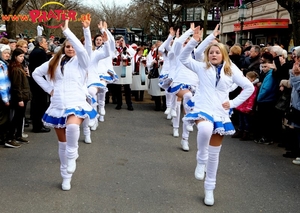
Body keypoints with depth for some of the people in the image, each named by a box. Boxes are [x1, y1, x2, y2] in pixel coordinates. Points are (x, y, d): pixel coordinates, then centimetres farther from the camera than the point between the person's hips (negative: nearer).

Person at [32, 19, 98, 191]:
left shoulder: (81, 61, -1)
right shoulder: (55, 62, 10)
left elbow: (81, 48, -23)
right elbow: (36, 73, 17)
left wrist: (66, 30, -22)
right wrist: (49, 89, 7)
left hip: (76, 104, -4)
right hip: (58, 106, 4)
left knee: (72, 127, -38)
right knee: (62, 142, 12)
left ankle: (72, 158, -16)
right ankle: (66, 176, 26)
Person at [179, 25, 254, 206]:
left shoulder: (231, 71, 6)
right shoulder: (202, 67, 5)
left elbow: (249, 87, 10)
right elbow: (183, 58, -3)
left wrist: (234, 103, 2)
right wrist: (195, 41, -14)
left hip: (220, 114, 2)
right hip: (202, 110, -2)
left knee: (214, 153, 8)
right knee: (205, 128, -40)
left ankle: (210, 188, 23)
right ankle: (201, 160, -14)